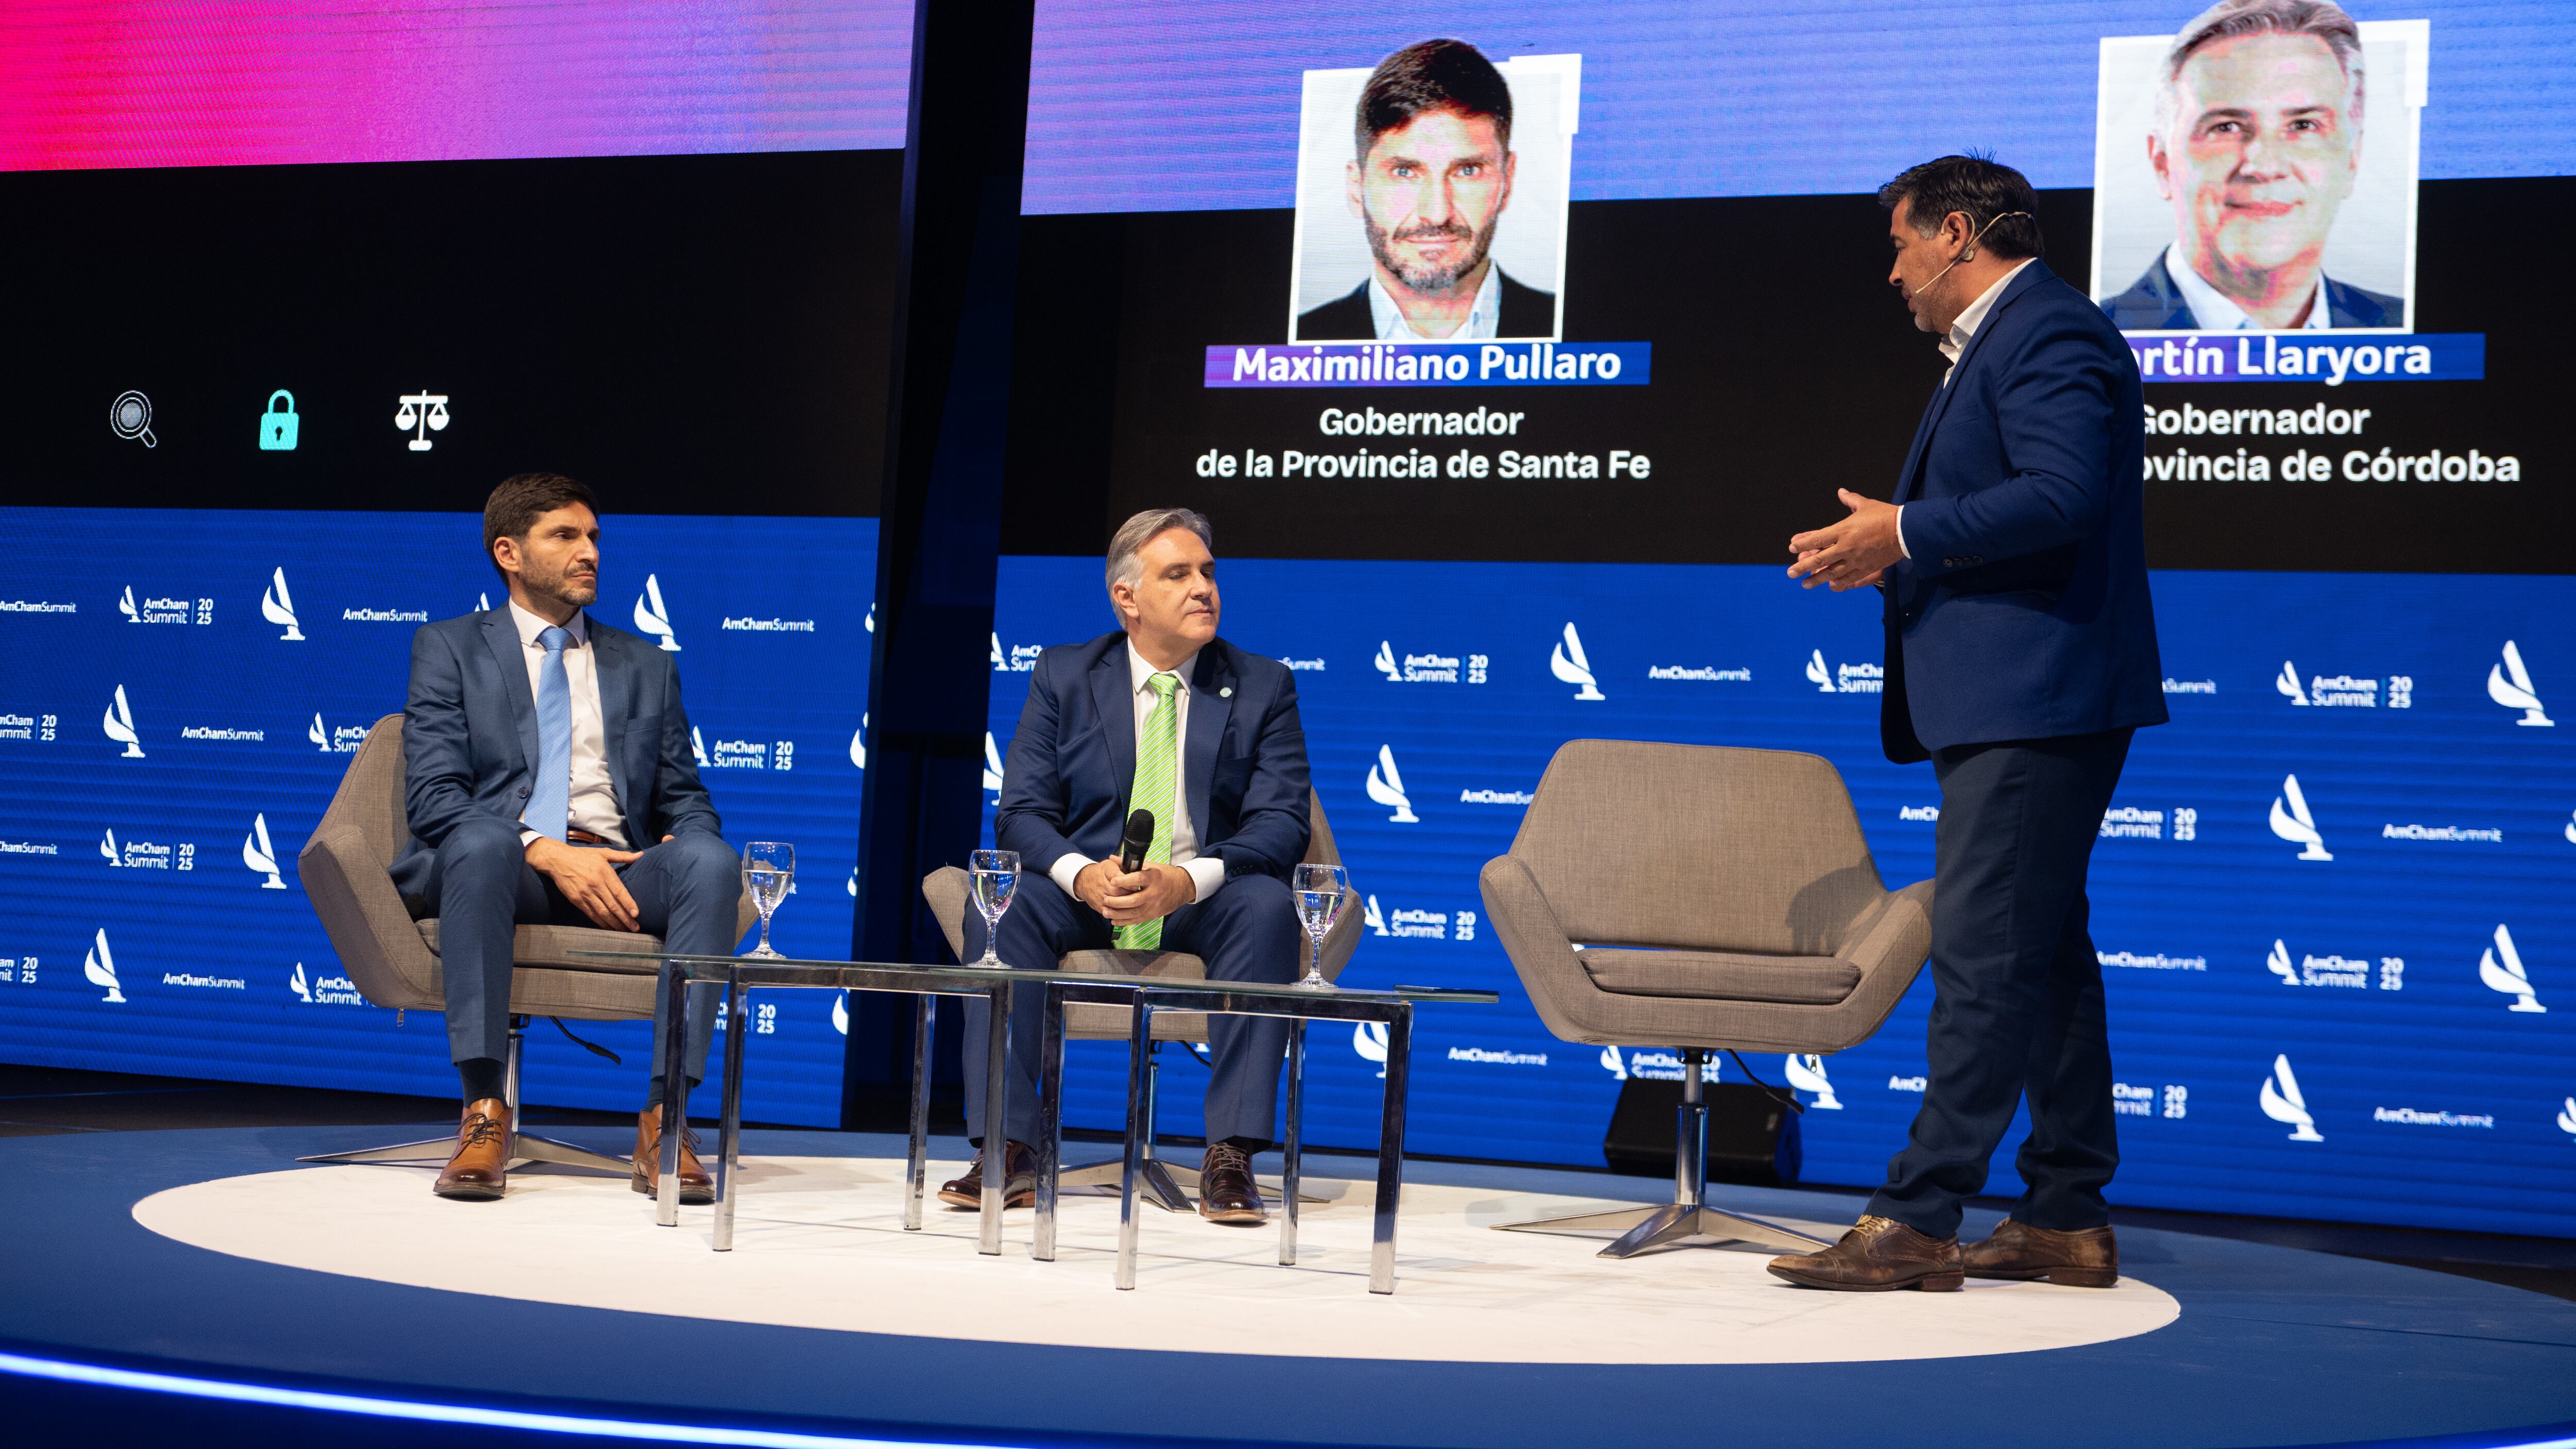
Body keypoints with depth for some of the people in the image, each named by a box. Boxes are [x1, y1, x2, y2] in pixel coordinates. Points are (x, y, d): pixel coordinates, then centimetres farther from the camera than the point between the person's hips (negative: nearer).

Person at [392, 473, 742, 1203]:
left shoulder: (647, 667, 24)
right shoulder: (449, 647, 13)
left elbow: (686, 801, 20)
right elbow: (433, 795, 0)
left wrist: (669, 853, -6)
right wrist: (545, 851, -16)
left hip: (616, 870, 3)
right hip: (502, 867, -2)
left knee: (710, 859, -31)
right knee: (481, 839, -39)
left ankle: (666, 1118, -34)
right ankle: (484, 1112, -38)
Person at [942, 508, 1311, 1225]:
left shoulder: (1264, 687, 5)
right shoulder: (1063, 676, 7)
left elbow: (1282, 822, -6)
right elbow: (1021, 814, -1)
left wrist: (1188, 880, -27)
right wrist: (1082, 874, -24)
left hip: (1203, 905, -1)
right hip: (1085, 898, 1)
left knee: (1268, 904, -33)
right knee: (1002, 900, -29)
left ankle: (1230, 1158, -32)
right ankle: (1007, 1150, -29)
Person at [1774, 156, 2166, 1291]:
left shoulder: (2048, 331, -11)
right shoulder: (1992, 345, 22)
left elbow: (2061, 497, -24)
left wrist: (1905, 533, -18)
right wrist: (1896, 558, 16)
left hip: (2036, 698, -11)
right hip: (2005, 699, 11)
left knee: (1982, 954, -11)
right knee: (2043, 953, 12)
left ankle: (1917, 1221, -10)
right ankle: (2068, 1219, 17)